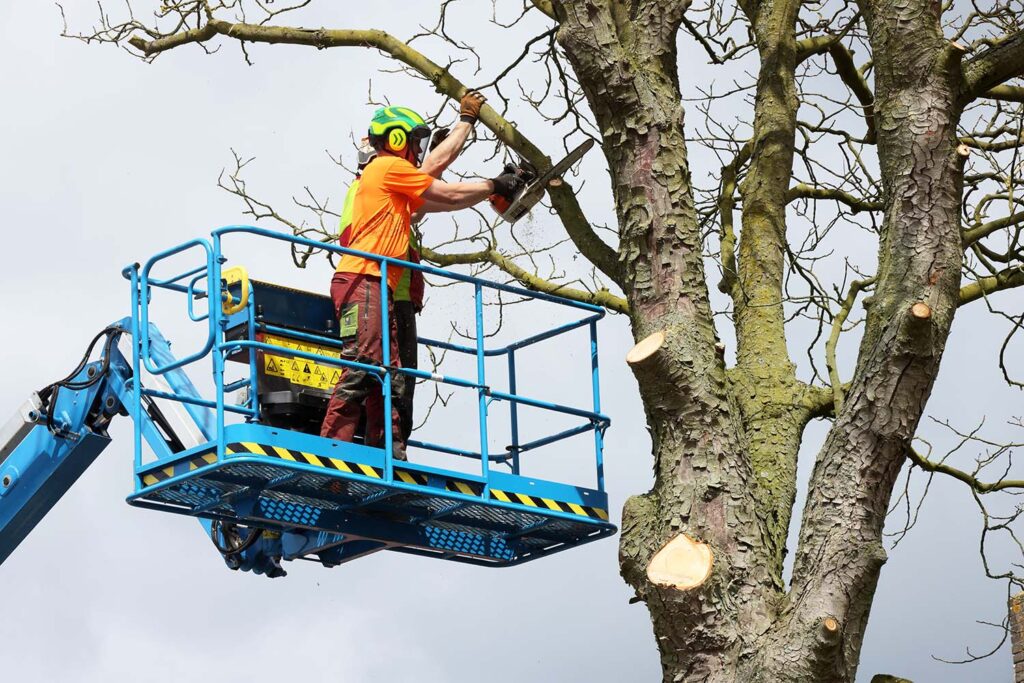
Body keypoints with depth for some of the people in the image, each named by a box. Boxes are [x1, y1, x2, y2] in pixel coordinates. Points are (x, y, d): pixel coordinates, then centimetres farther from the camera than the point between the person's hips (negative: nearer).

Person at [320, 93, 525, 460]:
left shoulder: (397, 185, 27)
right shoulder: (389, 167, 1)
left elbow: (436, 163, 34)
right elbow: (450, 195, 4)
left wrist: (467, 121, 39)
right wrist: (494, 186, 16)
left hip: (378, 289, 11)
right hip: (362, 282, -11)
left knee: (389, 379, 4)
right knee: (361, 370, -20)